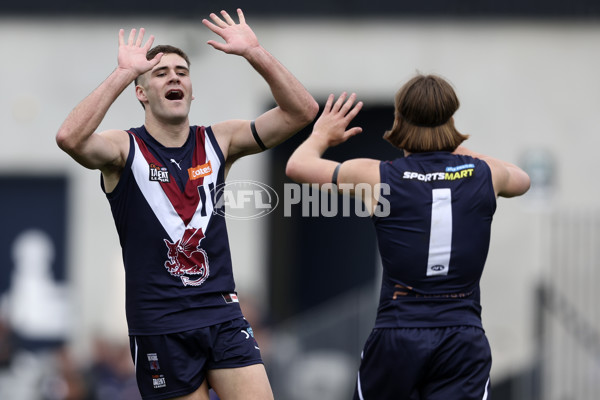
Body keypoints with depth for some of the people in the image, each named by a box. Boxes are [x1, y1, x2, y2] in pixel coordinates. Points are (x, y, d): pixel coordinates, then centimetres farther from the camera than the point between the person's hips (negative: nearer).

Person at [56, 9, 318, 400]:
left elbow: (301, 111, -2)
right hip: (159, 328, -3)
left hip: (223, 318, 3)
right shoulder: (125, 149, -5)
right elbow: (70, 138, -27)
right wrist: (123, 73, -27)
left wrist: (255, 53, -13)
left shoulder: (218, 142, 6)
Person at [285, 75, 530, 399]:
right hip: (463, 335, 1)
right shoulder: (484, 175, 3)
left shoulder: (379, 178, -3)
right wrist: (460, 151, 41)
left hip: (396, 337, -1)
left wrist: (322, 136, 35)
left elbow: (297, 165, 14)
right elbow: (521, 180, 30)